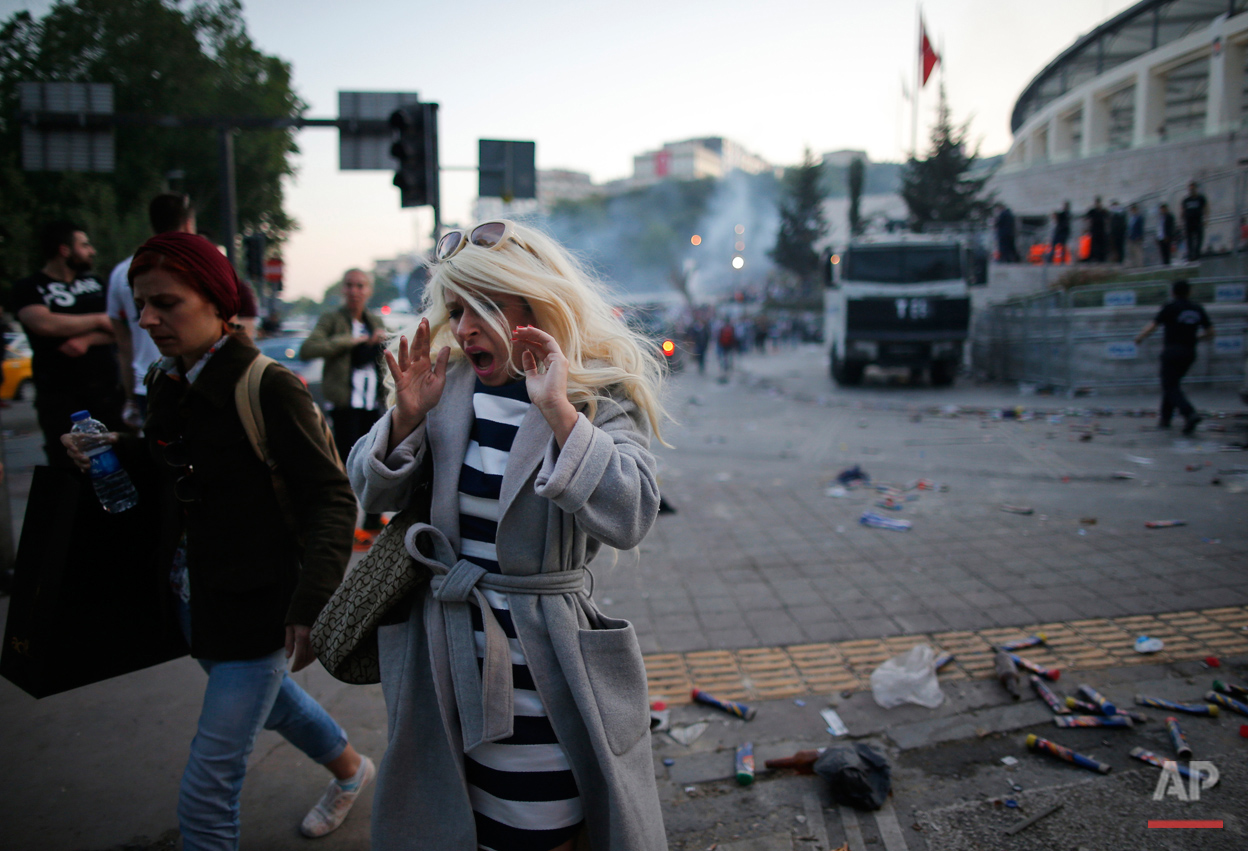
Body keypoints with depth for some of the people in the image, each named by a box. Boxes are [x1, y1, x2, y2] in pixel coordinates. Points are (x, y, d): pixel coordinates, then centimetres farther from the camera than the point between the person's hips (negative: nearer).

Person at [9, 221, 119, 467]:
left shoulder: (94, 283, 17)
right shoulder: (28, 288, 2)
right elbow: (45, 323, -17)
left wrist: (88, 340, -11)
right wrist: (99, 320, -5)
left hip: (106, 389, 4)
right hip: (59, 394, -4)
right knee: (67, 467, -4)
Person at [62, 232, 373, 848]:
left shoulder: (267, 388, -21)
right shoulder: (165, 383, 3)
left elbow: (331, 498, -22)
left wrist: (311, 602, -30)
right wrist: (116, 452, 1)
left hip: (256, 607, -8)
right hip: (192, 597, 8)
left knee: (208, 788, -2)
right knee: (267, 699, 29)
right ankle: (350, 769, 56)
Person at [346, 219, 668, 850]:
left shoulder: (600, 396, -9)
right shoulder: (450, 386, 3)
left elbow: (630, 519, -25)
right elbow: (373, 496, 7)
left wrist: (557, 409, -30)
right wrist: (405, 416, -10)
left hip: (538, 666, -4)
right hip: (446, 653, 5)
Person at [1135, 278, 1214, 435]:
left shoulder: (1170, 307, -6)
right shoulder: (1198, 309, 8)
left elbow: (1152, 326, -9)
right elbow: (1210, 333, 9)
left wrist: (1140, 337, 8)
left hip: (1172, 351, -6)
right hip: (1190, 352, 6)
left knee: (1170, 387, -6)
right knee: (1172, 384, 18)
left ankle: (1190, 414, -27)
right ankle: (1165, 418, 21)